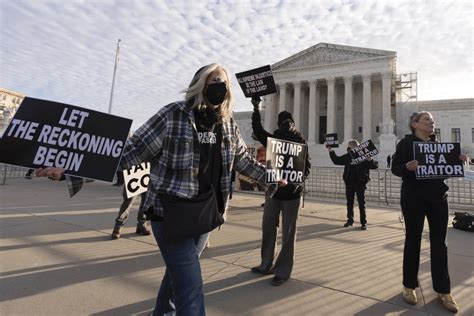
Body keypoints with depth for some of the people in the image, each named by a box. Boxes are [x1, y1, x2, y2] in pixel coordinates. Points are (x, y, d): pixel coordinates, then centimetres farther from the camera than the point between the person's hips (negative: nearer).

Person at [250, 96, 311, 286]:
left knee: (288, 232, 2)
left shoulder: (300, 142, 1)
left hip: (292, 192, -3)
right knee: (268, 228, 10)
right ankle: (266, 265, 25)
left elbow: (307, 165, -4)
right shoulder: (273, 140, 8)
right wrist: (256, 109, -6)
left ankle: (283, 271, 12)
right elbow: (258, 131, 0)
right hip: (273, 189, 4)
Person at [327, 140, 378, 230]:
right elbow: (336, 160, 17)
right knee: (349, 202, 12)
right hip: (349, 182, 5)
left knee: (361, 202, 2)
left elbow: (374, 166, -10)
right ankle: (350, 220, 25)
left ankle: (364, 222, 11)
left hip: (360, 182, -5)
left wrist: (370, 160, -29)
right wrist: (331, 151, 13)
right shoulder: (348, 156, 6)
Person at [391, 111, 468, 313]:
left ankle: (443, 291, 19)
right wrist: (408, 167, -30)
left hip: (438, 198, 5)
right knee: (413, 240, 4)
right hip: (414, 198, -5)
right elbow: (395, 168, -10)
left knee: (439, 243, 8)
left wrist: (458, 161, -1)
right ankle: (409, 286, 18)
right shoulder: (406, 142, -5)